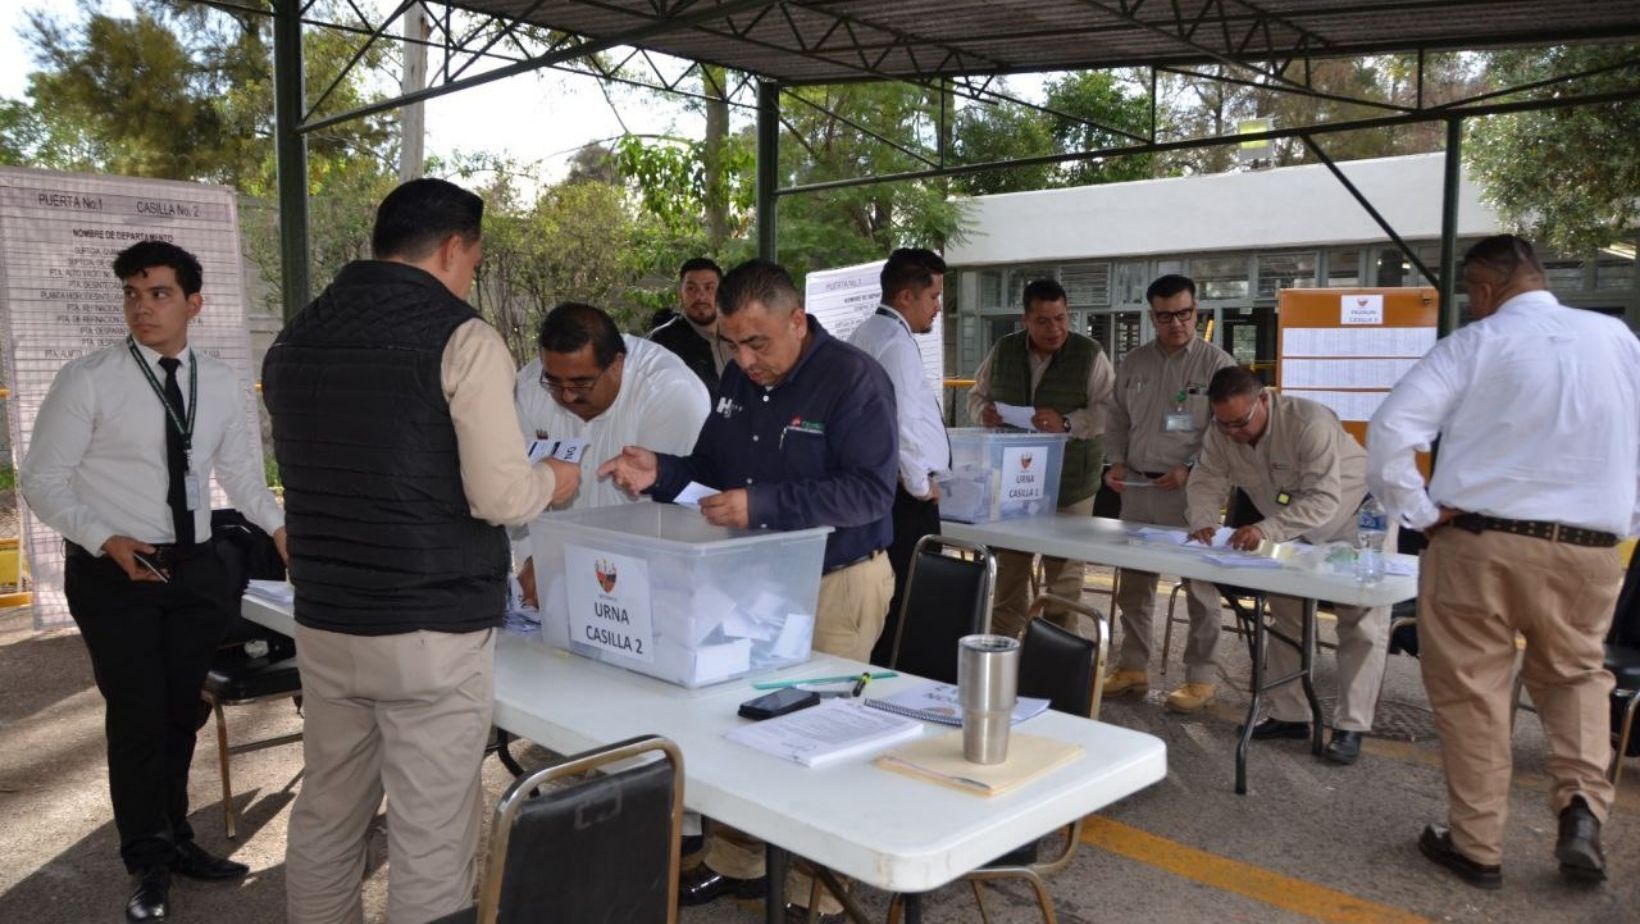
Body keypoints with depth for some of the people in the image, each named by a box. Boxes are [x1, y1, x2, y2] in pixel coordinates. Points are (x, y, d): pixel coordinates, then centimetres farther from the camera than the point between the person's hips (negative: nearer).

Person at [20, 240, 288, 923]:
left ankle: (175, 839, 36)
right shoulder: (88, 380, -10)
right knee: (137, 715, 2)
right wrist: (105, 541, -21)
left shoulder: (220, 383, 2)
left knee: (182, 711, 16)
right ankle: (149, 863, 23)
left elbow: (241, 470, 10)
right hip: (112, 571, -4)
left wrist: (278, 527, -5)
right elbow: (42, 481, -8)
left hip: (194, 566, 4)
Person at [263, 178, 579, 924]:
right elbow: (501, 497, -17)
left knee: (326, 816, 18)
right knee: (430, 837, 4)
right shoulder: (461, 338, -12)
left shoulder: (295, 339, 10)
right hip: (430, 632, -7)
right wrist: (551, 482, 4)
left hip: (324, 622, 7)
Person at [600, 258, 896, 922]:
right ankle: (733, 861, 33)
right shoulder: (739, 379, 5)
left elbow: (871, 490, -26)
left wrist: (761, 504, -34)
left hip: (837, 585, -7)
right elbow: (711, 463, 13)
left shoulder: (854, 379, -18)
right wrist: (661, 473, -10)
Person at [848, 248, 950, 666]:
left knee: (881, 603, 16)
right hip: (905, 498, -10)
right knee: (907, 603, -6)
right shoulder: (896, 343, -15)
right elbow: (902, 422, -24)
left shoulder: (862, 335, 15)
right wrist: (921, 485, -10)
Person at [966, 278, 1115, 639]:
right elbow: (977, 394, 17)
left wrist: (1067, 423, -23)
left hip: (1068, 485, -3)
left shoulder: (1090, 354, -4)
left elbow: (1110, 411, -9)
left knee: (1063, 572, 5)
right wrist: (984, 411, -5)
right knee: (1008, 568, 11)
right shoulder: (1003, 351, 6)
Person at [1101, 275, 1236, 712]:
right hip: (1137, 489, 5)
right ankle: (1133, 668, 22)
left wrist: (1191, 470, -15)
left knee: (1200, 588, 2)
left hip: (1193, 490, -5)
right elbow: (1116, 421, 17)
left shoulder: (1216, 363, -4)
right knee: (1133, 584, 11)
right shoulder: (1133, 364, 10)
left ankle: (1200, 677, 11)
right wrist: (1116, 462, 1)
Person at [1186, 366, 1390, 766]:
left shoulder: (1311, 423, -37)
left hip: (1357, 521, -6)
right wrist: (1203, 523, -36)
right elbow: (1205, 482, -14)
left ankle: (1351, 728, 2)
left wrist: (1266, 530, -53)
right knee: (1286, 615, 9)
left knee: (1362, 626, -3)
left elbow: (1323, 499, -42)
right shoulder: (1221, 434, -18)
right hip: (1298, 531, 6)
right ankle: (1289, 715, 19)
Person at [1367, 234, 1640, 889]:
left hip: (1477, 542, -3)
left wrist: (1419, 513, -5)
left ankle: (1476, 845, 17)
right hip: (1587, 550, 4)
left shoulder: (1476, 343, -5)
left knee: (1471, 690, 8)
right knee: (1575, 674, 24)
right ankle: (1582, 808, 6)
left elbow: (1391, 429, -15)